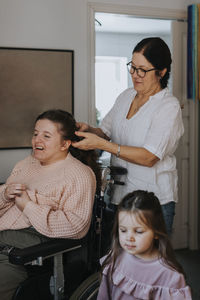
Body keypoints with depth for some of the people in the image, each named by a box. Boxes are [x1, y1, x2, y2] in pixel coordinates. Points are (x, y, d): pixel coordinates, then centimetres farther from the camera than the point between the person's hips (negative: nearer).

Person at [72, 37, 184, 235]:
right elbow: (106, 132, 16)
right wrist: (89, 130, -8)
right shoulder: (126, 96, 9)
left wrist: (100, 144, -23)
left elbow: (149, 157, -20)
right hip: (120, 194, 5)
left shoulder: (169, 107, -12)